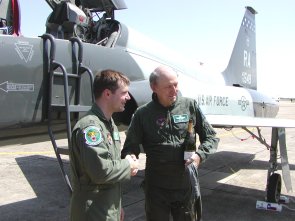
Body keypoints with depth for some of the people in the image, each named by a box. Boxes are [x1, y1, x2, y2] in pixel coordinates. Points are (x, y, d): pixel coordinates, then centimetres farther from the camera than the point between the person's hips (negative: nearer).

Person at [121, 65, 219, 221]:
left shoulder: (190, 106, -2)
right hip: (156, 189, -1)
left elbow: (210, 137, 5)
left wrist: (200, 155, -12)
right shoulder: (142, 114, -6)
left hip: (186, 186, 1)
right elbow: (130, 146, -3)